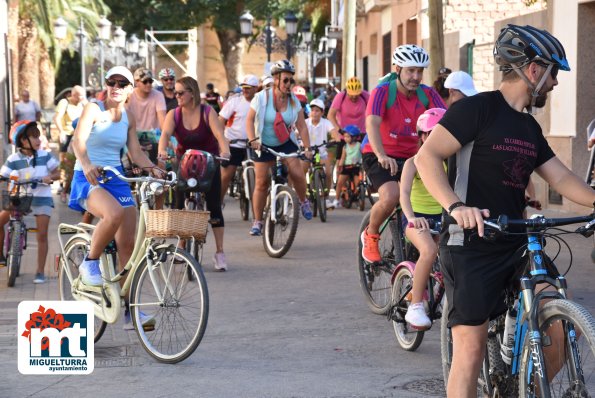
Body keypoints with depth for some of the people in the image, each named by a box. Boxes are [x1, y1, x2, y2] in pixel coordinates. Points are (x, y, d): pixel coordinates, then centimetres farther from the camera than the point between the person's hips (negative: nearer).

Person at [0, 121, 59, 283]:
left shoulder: (44, 156, -3)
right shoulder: (13, 159, -6)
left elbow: (57, 173, 1)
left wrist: (49, 177, -19)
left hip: (41, 198, -1)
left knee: (42, 234, -7)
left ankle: (40, 271, 0)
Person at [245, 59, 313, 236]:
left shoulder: (293, 101, -5)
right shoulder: (262, 97, -13)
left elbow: (301, 126, -3)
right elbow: (250, 120, -10)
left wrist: (307, 147, -10)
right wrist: (252, 140, -24)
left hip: (286, 143, 2)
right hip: (263, 145, -2)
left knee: (297, 174, -19)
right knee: (261, 183, -4)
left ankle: (303, 202, 11)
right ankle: (257, 221, 9)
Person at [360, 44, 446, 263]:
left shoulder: (428, 94, -4)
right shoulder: (382, 92, -15)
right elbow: (372, 124, -30)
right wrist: (382, 156, -46)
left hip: (410, 156, 4)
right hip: (380, 156, -4)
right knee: (391, 196, -29)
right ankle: (371, 235, 0)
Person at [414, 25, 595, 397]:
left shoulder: (530, 127, 16)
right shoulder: (478, 108, -8)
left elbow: (562, 178, 15)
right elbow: (427, 157, -17)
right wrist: (455, 206, -32)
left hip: (515, 245, 7)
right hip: (471, 245, -7)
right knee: (472, 345, -9)